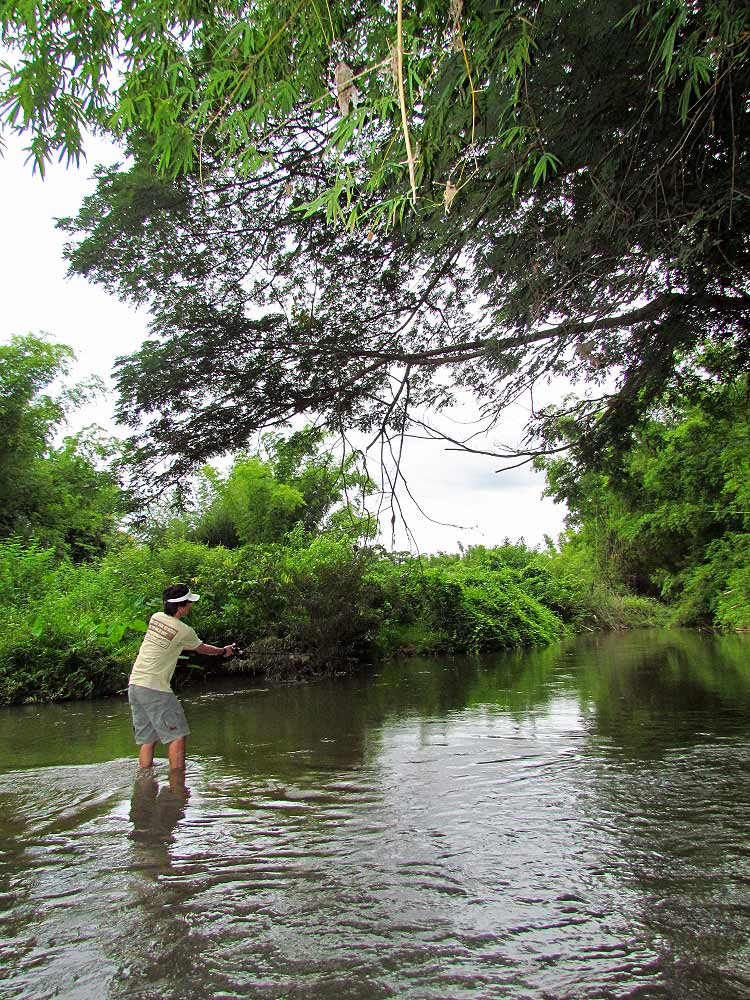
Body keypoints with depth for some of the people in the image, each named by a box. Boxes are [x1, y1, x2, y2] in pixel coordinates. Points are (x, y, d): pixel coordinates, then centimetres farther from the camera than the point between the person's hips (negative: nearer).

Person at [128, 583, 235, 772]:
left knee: (147, 738, 13)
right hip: (154, 688, -8)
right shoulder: (184, 631, -11)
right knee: (177, 735, -1)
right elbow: (202, 649, 7)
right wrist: (223, 651, 25)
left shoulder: (155, 617, 7)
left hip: (134, 684, 8)